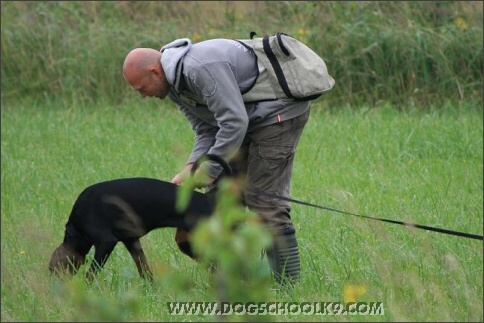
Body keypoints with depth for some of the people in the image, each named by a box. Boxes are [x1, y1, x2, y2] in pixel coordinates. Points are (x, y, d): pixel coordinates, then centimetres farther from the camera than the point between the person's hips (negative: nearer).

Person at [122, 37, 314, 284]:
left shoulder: (200, 69, -28)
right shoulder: (174, 84, 6)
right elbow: (206, 131, 7)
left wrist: (210, 170, -21)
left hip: (280, 112, -10)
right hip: (252, 117, 10)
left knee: (264, 197, -13)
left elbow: (234, 122, -30)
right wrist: (191, 167, -10)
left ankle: (286, 282, -9)